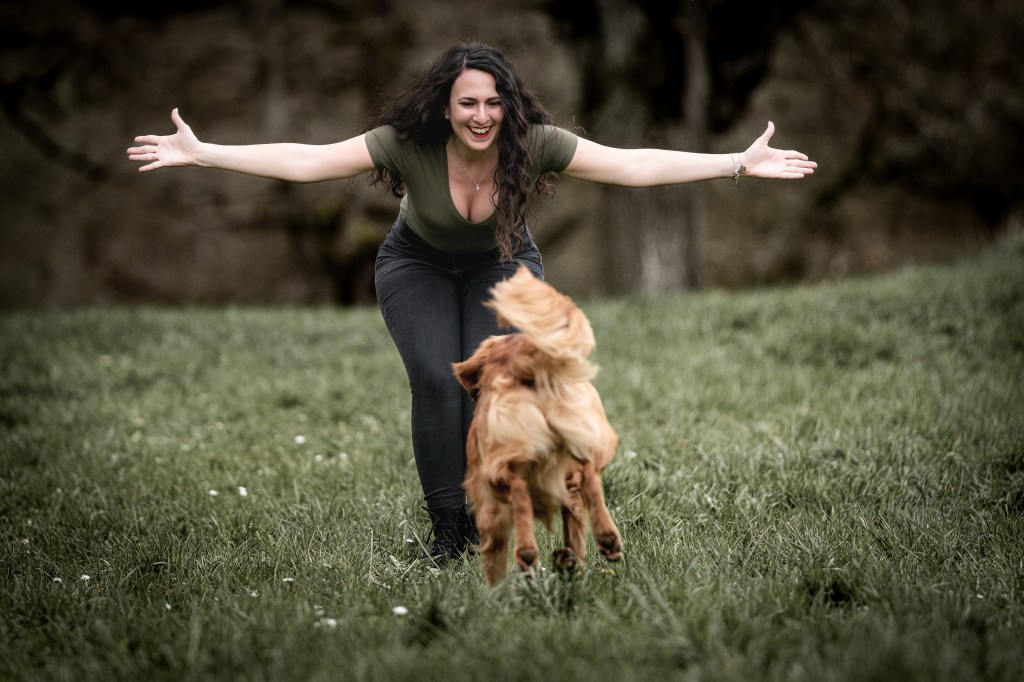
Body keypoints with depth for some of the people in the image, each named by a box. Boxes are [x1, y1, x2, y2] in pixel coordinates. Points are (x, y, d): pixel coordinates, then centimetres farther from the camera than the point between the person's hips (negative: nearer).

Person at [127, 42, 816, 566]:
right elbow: (304, 161, -31)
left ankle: (486, 521, 0)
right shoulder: (407, 144, -31)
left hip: (501, 265, 1)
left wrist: (742, 163, -37)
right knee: (437, 381, -20)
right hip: (419, 264, 0)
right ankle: (446, 529, -5)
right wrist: (201, 153, -38)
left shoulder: (535, 145, -30)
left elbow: (637, 165, -31)